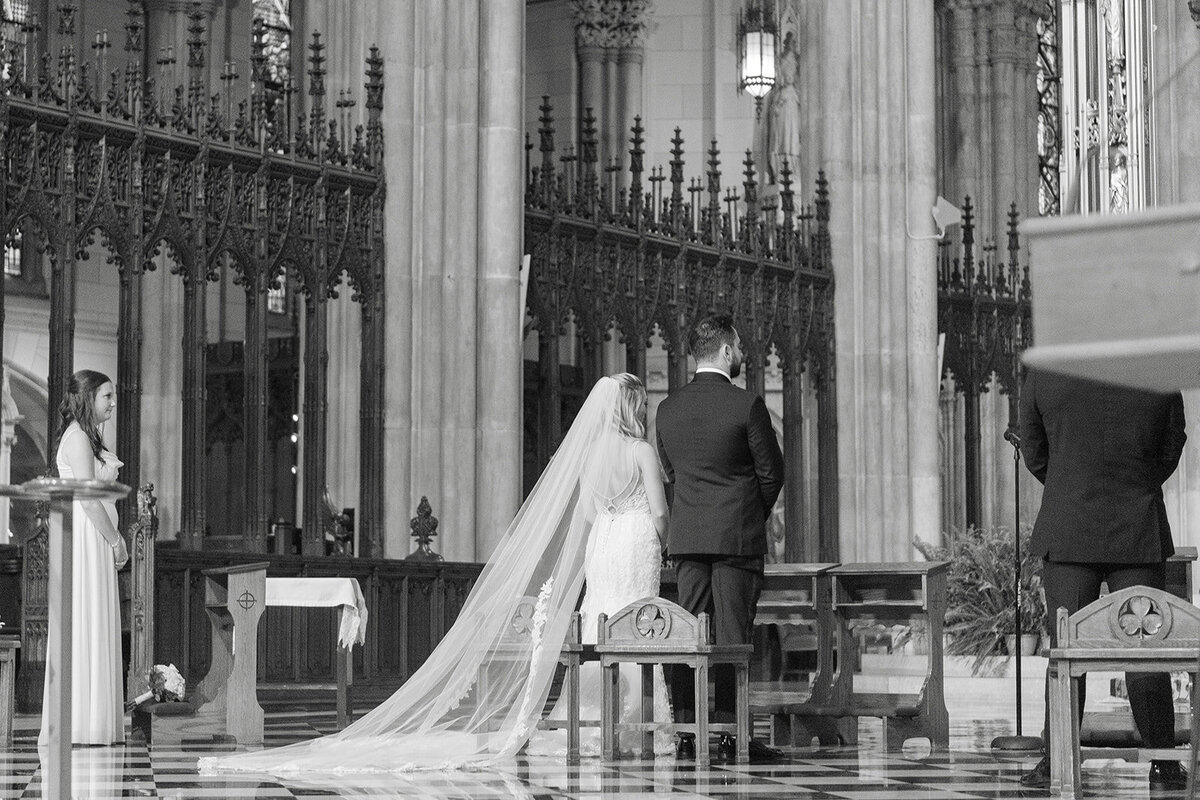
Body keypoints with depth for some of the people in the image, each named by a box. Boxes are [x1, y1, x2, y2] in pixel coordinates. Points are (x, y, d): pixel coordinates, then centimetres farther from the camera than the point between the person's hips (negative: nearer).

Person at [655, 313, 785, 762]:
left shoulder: (668, 409, 5)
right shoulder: (747, 405, -10)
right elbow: (772, 472, -4)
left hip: (685, 536, 5)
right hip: (737, 535, -5)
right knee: (732, 635, -2)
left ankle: (687, 734, 5)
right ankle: (730, 736, -3)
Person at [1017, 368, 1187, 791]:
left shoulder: (1042, 376, -5)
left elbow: (1034, 455, 6)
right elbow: (1170, 454, 8)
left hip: (1067, 531, 0)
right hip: (1140, 533, 0)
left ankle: (1055, 762, 3)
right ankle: (1163, 764, 8)